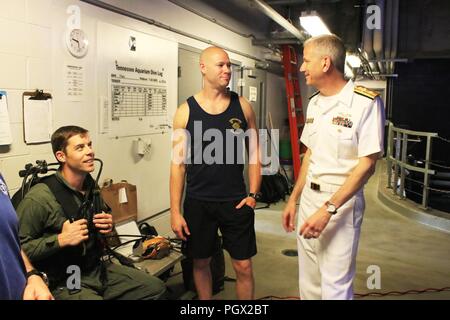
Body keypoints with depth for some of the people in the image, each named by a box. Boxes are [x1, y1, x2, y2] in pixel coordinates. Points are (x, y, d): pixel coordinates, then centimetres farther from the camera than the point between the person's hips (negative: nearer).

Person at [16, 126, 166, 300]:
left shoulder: (92, 186, 5)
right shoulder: (39, 198, -20)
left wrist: (107, 226, 2)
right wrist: (61, 240, -24)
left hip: (98, 269, 8)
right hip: (63, 282, -7)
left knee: (156, 287, 11)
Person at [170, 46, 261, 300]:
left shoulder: (242, 106, 0)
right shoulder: (186, 111, -3)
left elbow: (254, 153, 5)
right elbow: (178, 163, -2)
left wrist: (253, 194, -4)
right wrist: (175, 211, -5)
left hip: (236, 201, 0)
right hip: (198, 202, 0)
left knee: (244, 266, 6)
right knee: (201, 262, 15)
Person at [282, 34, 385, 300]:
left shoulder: (366, 103, -13)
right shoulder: (314, 103, 10)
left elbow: (367, 165, -16)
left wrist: (328, 209, -21)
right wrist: (293, 199, 16)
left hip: (342, 202, -7)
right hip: (309, 198, 7)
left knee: (335, 287, -1)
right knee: (308, 282, 15)